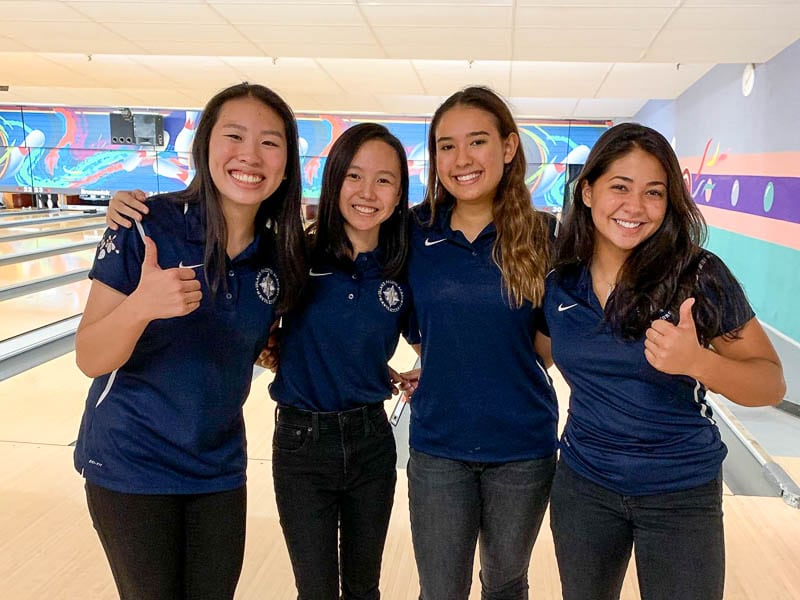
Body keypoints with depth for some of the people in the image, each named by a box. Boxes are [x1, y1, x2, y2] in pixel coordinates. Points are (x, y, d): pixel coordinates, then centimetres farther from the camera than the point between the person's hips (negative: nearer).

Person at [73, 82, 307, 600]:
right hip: (130, 467, -3)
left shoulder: (279, 256, -6)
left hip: (219, 470, 4)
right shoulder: (146, 228, -18)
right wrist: (140, 305, -36)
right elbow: (90, 359, -17)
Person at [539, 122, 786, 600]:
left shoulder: (699, 276, -15)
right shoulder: (559, 280, -6)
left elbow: (773, 384, -11)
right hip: (583, 488, 3)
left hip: (682, 497, -3)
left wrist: (697, 362, -30)